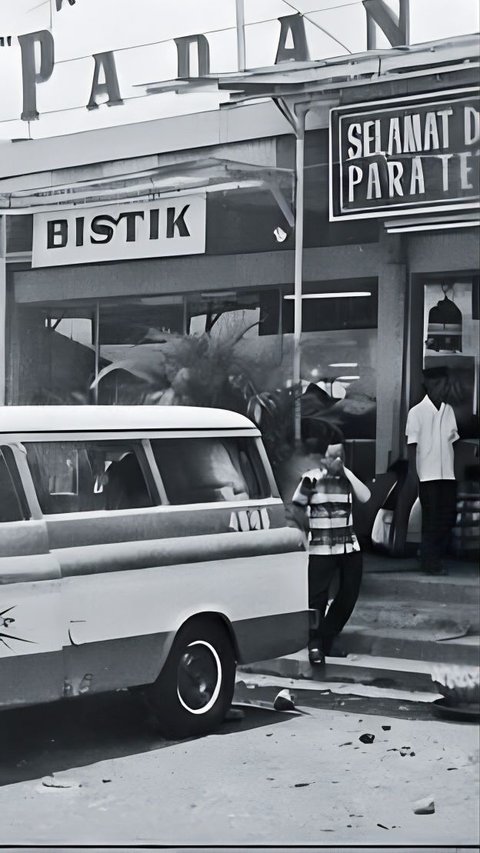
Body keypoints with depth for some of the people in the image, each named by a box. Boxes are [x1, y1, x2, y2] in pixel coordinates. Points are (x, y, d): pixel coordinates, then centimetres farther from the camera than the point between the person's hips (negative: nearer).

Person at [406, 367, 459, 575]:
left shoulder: (449, 410, 11)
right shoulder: (417, 412, -5)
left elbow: (453, 440, 13)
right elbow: (412, 445, -5)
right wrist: (413, 473, -10)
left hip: (448, 474, 5)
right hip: (428, 475, -5)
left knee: (448, 517, 5)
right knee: (431, 519, -2)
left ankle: (436, 556, 18)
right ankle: (431, 562, 6)